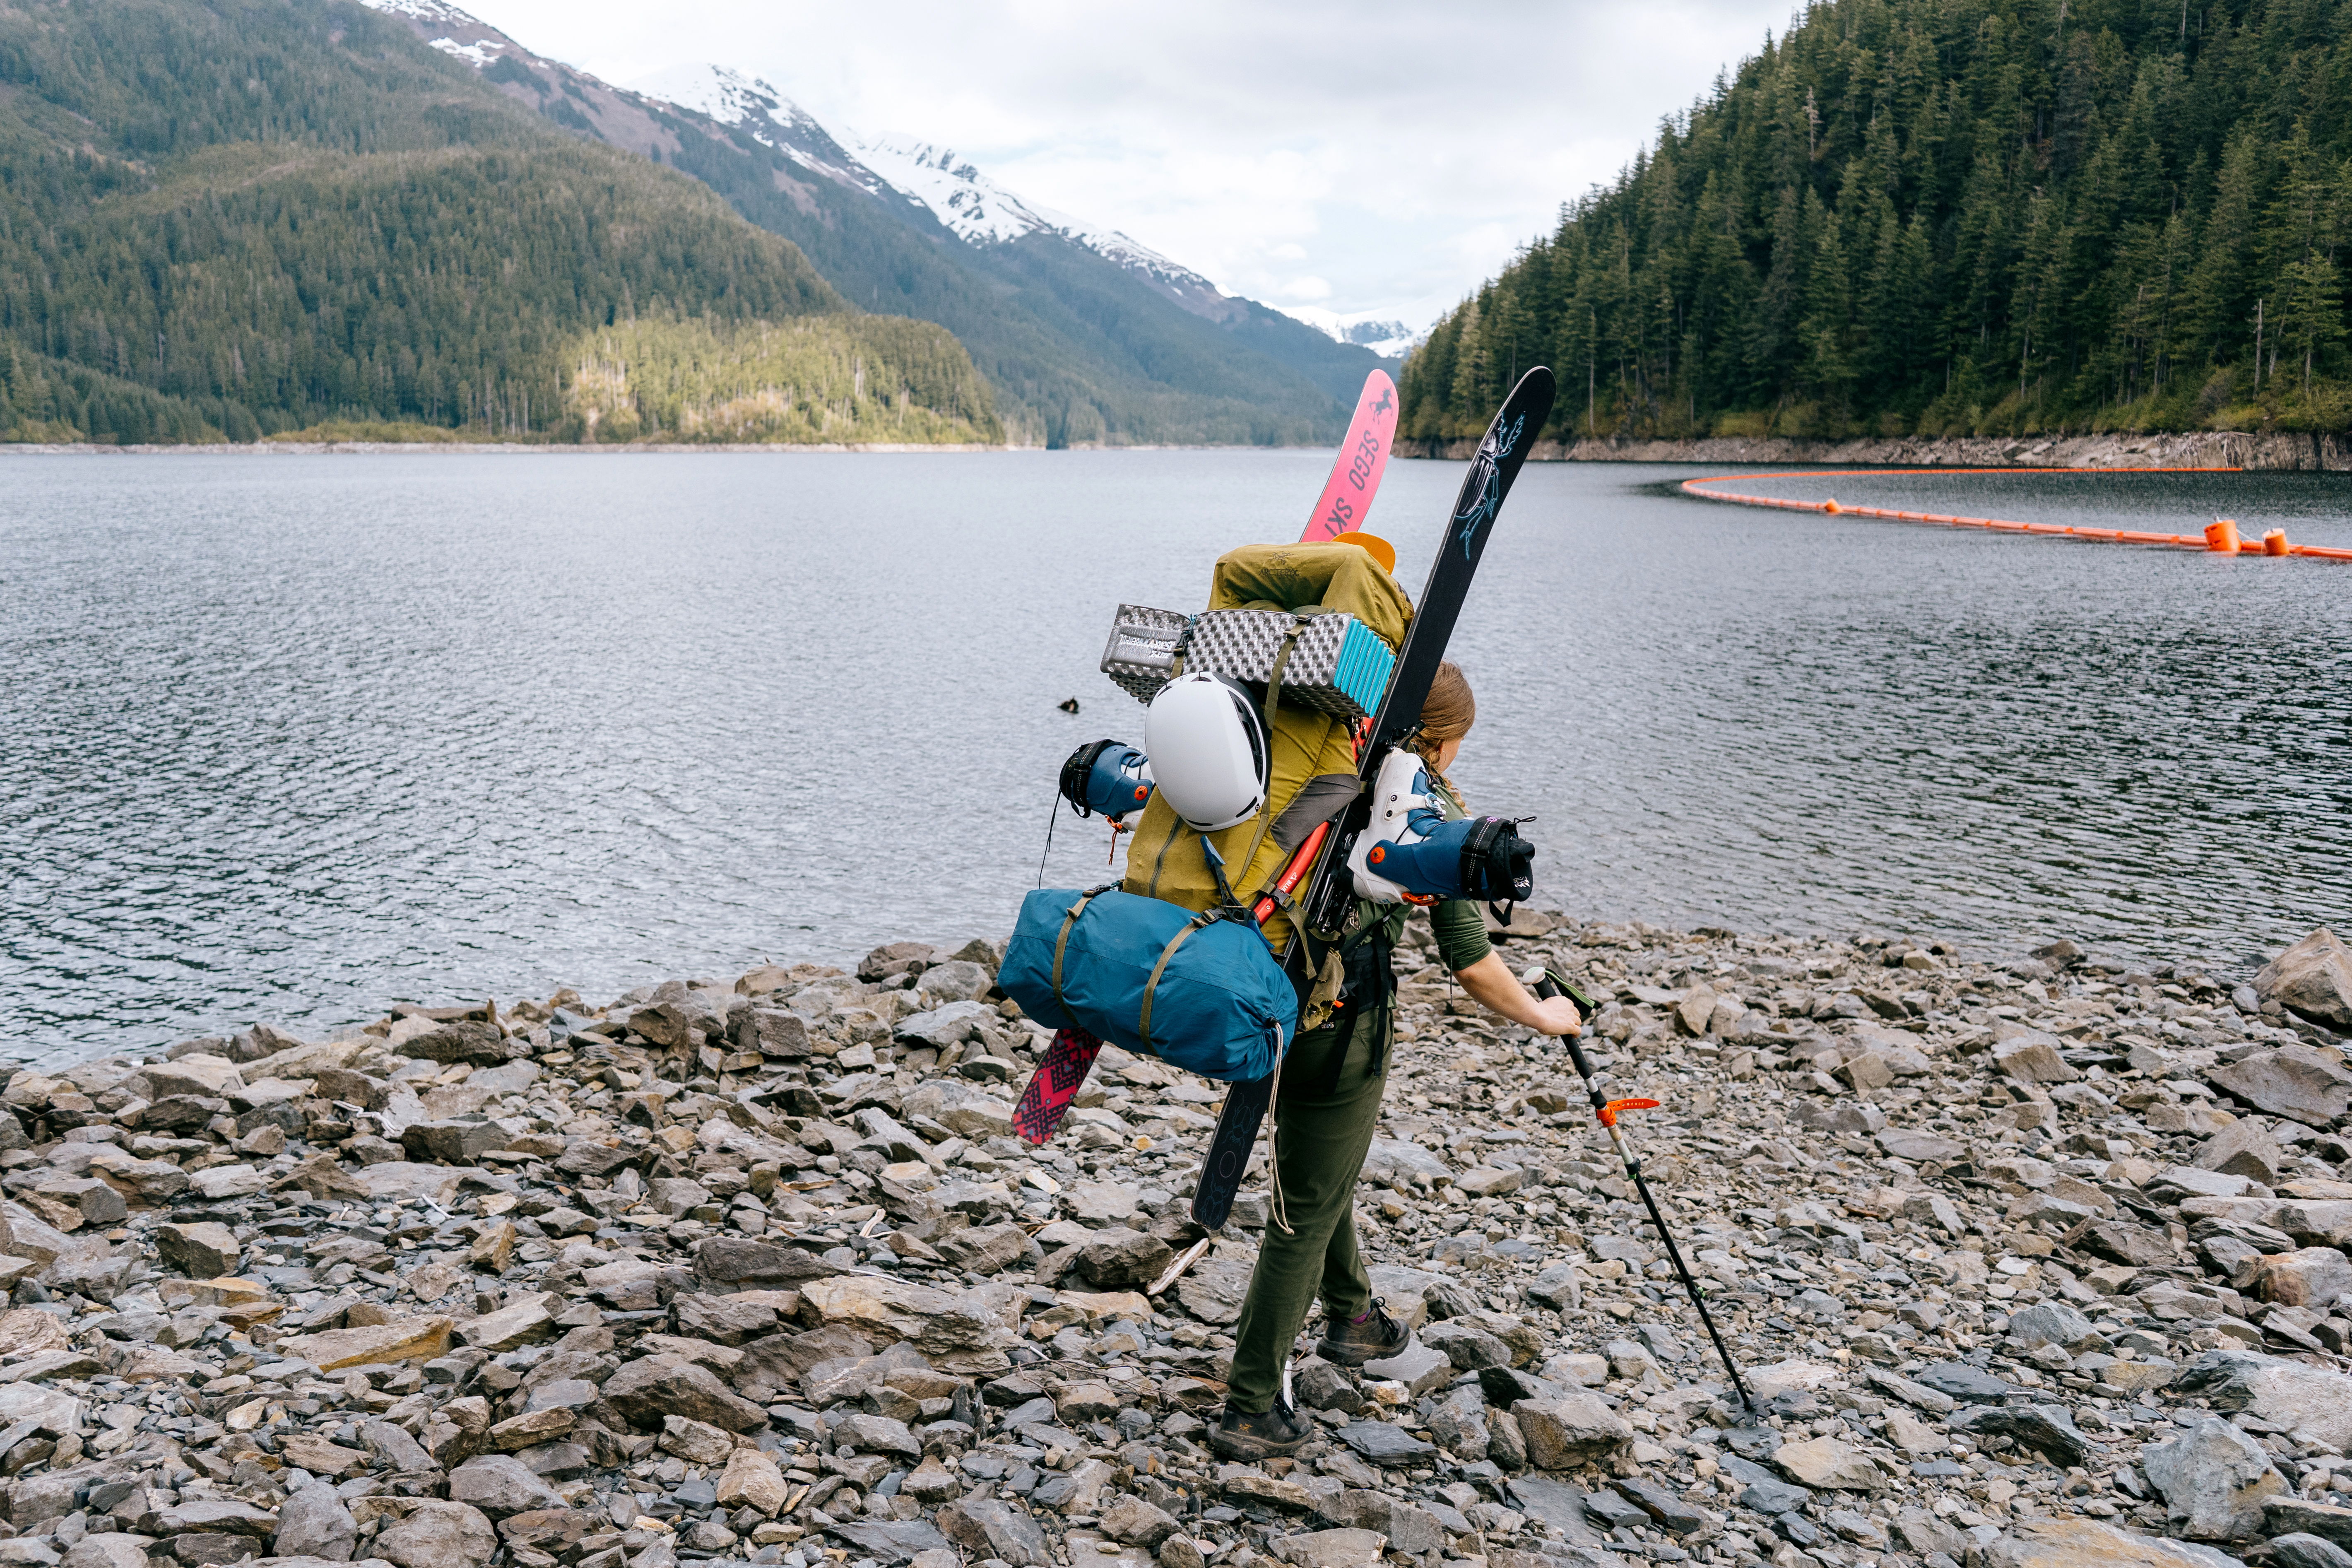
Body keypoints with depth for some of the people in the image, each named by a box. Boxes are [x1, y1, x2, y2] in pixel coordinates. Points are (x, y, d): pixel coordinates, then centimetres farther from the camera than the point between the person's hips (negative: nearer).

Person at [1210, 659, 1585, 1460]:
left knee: (1323, 1174, 28)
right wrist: (1541, 1016, 7)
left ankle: (1352, 1317, 48)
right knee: (1305, 1213, 5)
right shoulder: (1431, 808, -8)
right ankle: (1250, 1411, 11)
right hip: (1339, 1025, -7)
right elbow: (1470, 960, -7)